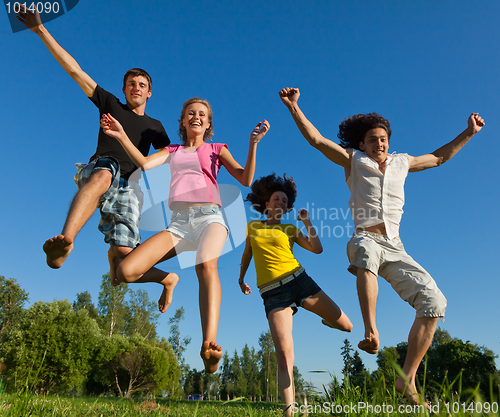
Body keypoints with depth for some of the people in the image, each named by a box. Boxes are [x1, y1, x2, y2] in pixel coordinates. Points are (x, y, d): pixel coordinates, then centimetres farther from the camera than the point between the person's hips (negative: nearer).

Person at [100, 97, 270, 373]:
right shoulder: (172, 151, 27)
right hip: (179, 223, 3)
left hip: (209, 217, -2)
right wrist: (122, 136, -3)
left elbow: (245, 179, 6)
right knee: (125, 272, -17)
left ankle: (209, 348, -50)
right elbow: (144, 164, 6)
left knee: (206, 265, -37)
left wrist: (253, 144, -5)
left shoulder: (216, 149, 21)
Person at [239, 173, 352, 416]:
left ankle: (324, 318, 37)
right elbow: (247, 254, 30)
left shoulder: (290, 230, 13)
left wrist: (307, 223, -1)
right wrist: (241, 279, 39)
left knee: (346, 326, 3)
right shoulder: (252, 226, 15)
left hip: (299, 281, 2)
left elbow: (317, 249, 4)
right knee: (284, 353, -18)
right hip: (273, 293, -2)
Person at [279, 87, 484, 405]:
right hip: (365, 240, -4)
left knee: (434, 301, -13)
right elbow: (316, 139, 2)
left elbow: (439, 157, 36)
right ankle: (371, 332, -50)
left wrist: (468, 133, 36)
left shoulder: (402, 163, 21)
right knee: (367, 252, -42)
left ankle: (407, 380, -6)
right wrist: (294, 108, -7)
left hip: (395, 248, 4)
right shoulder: (354, 161, 11)